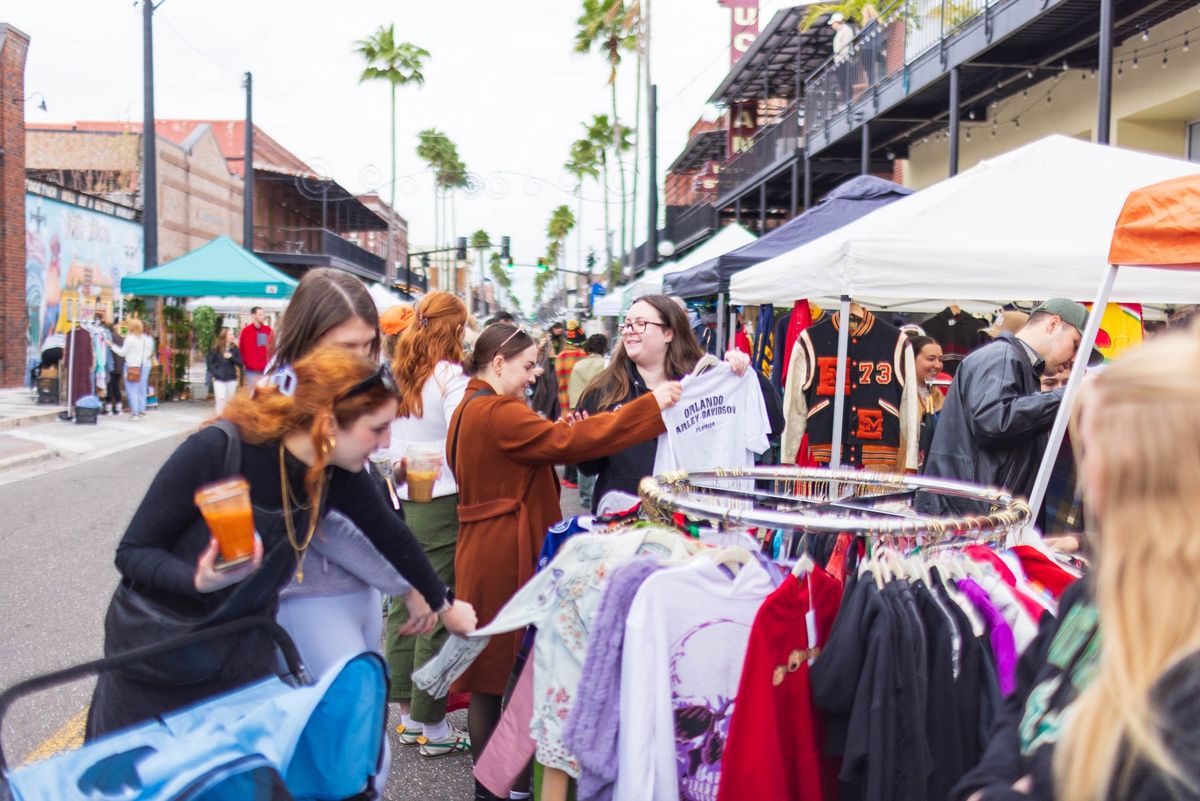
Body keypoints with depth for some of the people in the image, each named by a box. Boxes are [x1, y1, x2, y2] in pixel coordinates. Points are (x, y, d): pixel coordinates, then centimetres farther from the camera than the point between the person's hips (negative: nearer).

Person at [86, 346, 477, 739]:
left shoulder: (341, 476, -12)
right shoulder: (215, 451, -27)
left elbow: (390, 536, 6)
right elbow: (132, 552, -18)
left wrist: (442, 602, 19)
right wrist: (199, 581, -38)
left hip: (244, 657, 4)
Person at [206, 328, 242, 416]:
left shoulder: (234, 348, 4)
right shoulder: (215, 349, -2)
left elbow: (240, 363, 3)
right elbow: (209, 361, 1)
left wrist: (231, 357, -12)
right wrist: (214, 374, -6)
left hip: (231, 379, 2)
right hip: (219, 379, -2)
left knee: (229, 401, 6)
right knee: (221, 399, -12)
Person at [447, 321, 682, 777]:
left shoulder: (469, 408, 15)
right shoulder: (497, 413, -18)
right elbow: (567, 440, -24)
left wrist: (559, 438, 4)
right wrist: (650, 405, -23)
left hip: (483, 548, 10)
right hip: (506, 555, -10)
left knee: (489, 674, 15)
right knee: (504, 672, 0)